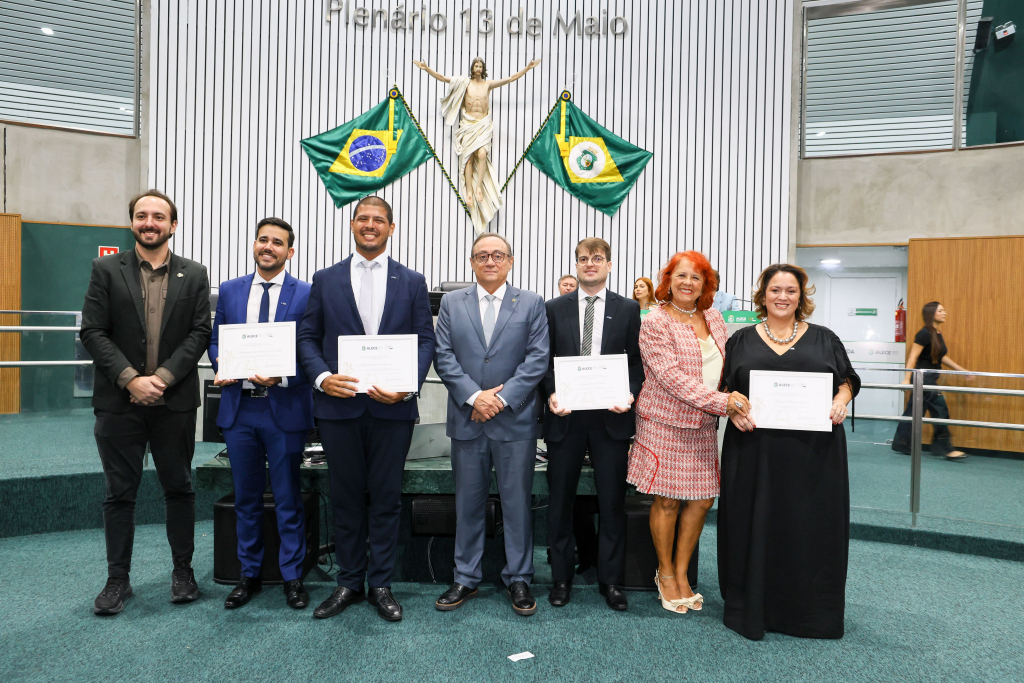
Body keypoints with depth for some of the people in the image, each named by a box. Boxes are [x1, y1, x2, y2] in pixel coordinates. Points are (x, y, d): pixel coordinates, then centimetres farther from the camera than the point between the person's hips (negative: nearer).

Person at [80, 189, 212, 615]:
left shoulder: (193, 275, 5)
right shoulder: (106, 270, 4)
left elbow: (200, 333, -2)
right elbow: (92, 332, -2)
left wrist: (164, 377, -13)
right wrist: (130, 379, -13)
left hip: (175, 401, 0)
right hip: (119, 402, 0)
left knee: (179, 489, 9)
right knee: (120, 494, 8)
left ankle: (183, 571, 23)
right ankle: (117, 579, 21)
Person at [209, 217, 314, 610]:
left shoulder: (306, 294, -2)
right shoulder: (230, 290, 10)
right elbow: (215, 340, 13)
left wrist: (280, 375, -20)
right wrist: (221, 365, -8)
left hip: (284, 408, -3)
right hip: (239, 407, 4)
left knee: (288, 498, 6)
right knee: (246, 498, 14)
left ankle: (292, 577, 21)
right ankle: (249, 575, 29)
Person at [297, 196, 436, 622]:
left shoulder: (412, 282, 7)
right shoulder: (326, 280, 9)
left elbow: (425, 340, 2)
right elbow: (308, 337, 7)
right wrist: (322, 376, -11)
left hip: (392, 407, -1)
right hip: (339, 405, 1)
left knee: (386, 497, 7)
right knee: (346, 496, 11)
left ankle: (381, 585, 22)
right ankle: (348, 583, 26)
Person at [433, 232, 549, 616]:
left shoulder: (531, 304, 4)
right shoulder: (451, 303, 8)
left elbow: (537, 358, -3)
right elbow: (443, 357, 1)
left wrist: (503, 398, -13)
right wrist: (474, 396, -12)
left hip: (515, 419, -1)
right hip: (467, 419, 2)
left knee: (517, 502, 6)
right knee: (468, 502, 10)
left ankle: (519, 579, 22)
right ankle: (466, 580, 24)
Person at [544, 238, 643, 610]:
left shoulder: (628, 309, 6)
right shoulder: (555, 308, 7)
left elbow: (637, 360, 5)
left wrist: (630, 394, -11)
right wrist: (551, 393, -10)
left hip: (610, 417, 0)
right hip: (566, 416, 1)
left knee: (612, 502, 7)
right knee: (560, 500, 9)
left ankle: (611, 581, 23)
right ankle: (561, 578, 25)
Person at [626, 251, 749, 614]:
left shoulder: (713, 318, 9)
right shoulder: (655, 323, -11)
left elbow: (727, 363, 15)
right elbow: (672, 377, -18)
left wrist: (735, 399, -4)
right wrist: (721, 401, -22)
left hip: (704, 425, 6)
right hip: (666, 422, -6)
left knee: (702, 500, 7)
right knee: (668, 500, 3)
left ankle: (681, 573, 25)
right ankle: (665, 573, 24)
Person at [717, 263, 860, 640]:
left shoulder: (824, 339, 10)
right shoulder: (742, 341, 8)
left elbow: (848, 379, 11)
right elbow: (722, 388, 7)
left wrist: (841, 400, -10)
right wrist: (733, 410, -13)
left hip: (814, 452, 1)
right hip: (755, 450, 0)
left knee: (812, 527, 6)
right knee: (755, 526, 4)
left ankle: (810, 610, 22)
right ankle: (752, 607, 18)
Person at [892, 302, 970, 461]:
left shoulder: (938, 334, 13)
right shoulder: (924, 334, -14)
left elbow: (942, 357, 21)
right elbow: (913, 357, -18)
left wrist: (963, 370, 21)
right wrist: (907, 379, -23)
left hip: (931, 379, 9)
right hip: (924, 378, -9)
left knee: (913, 412, 10)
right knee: (940, 410, -5)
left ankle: (901, 445, 16)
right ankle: (946, 449, 3)